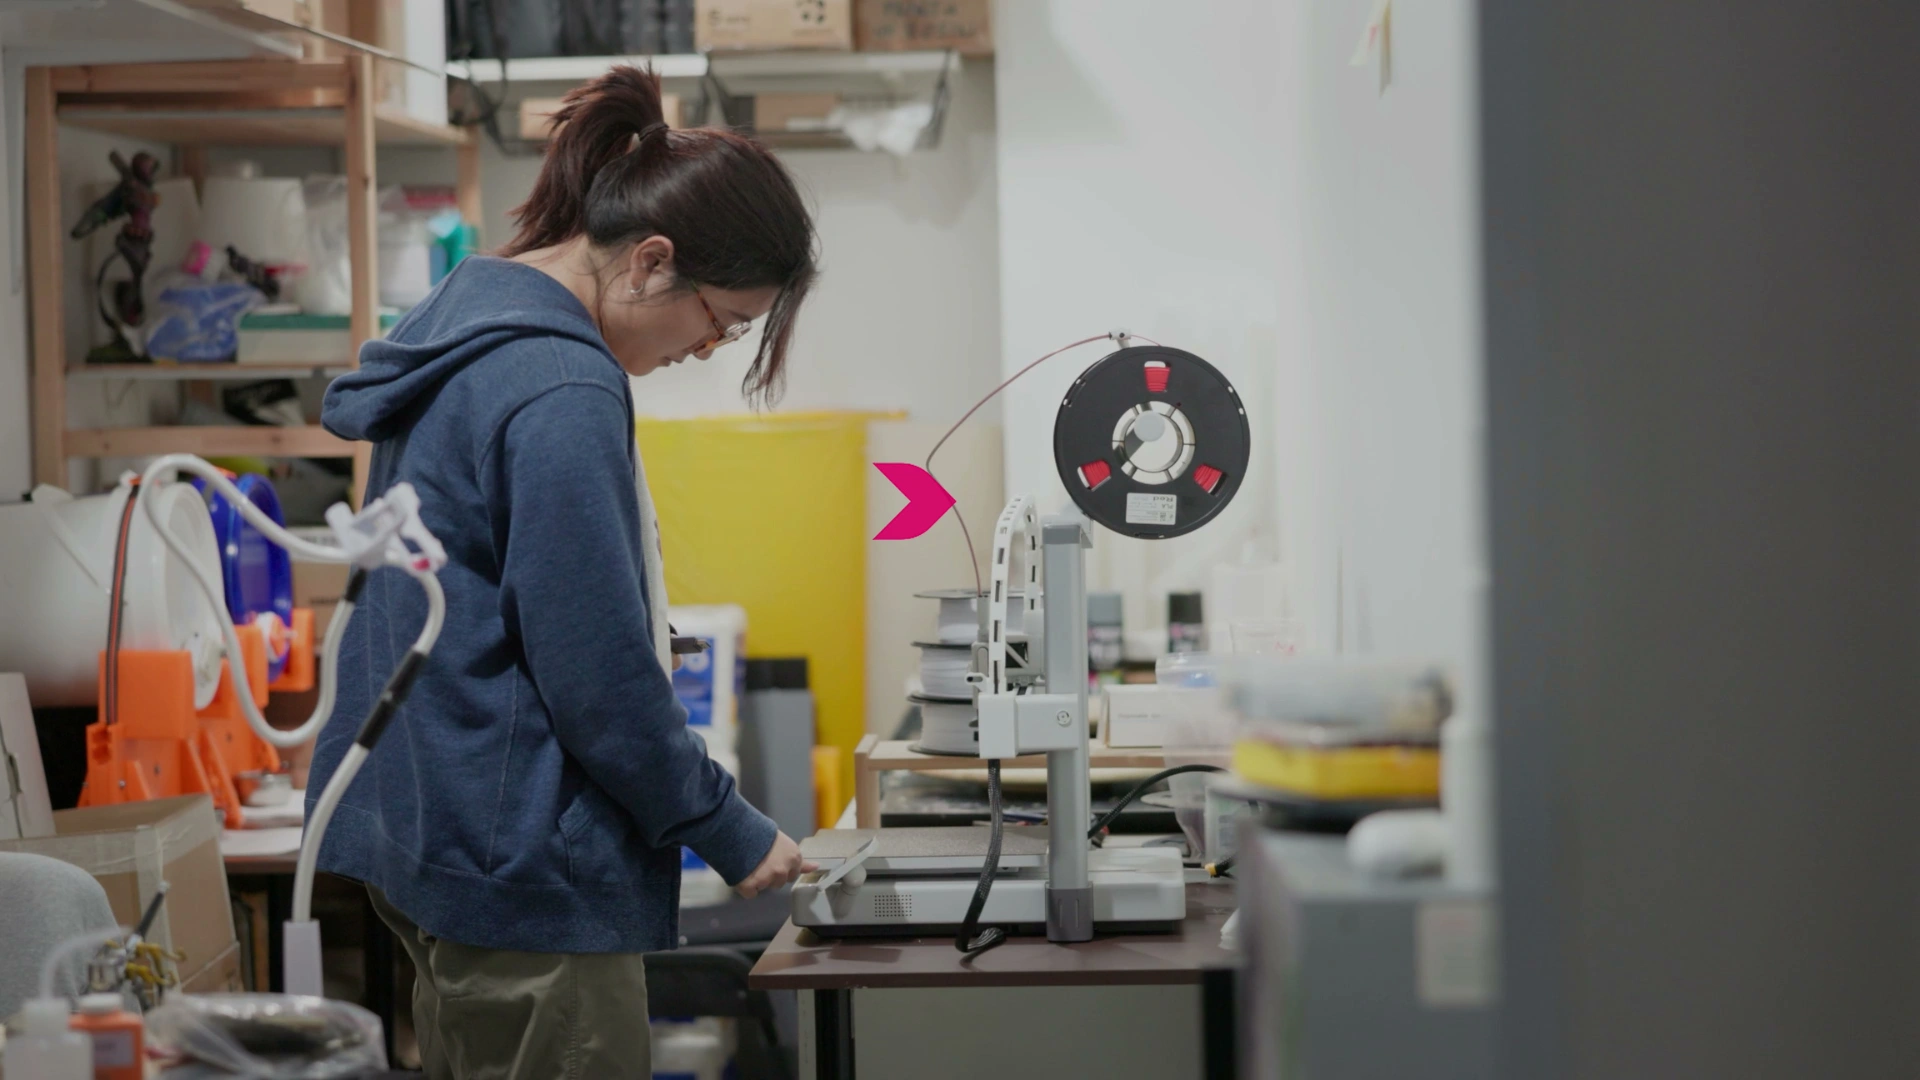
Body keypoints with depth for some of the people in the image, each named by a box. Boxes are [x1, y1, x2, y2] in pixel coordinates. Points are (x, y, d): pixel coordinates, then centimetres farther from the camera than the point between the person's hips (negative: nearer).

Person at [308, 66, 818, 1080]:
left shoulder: (461, 316, 10)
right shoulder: (561, 396, -21)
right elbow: (601, 680, -20)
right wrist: (732, 834, -8)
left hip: (431, 830, 10)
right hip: (522, 868, -10)